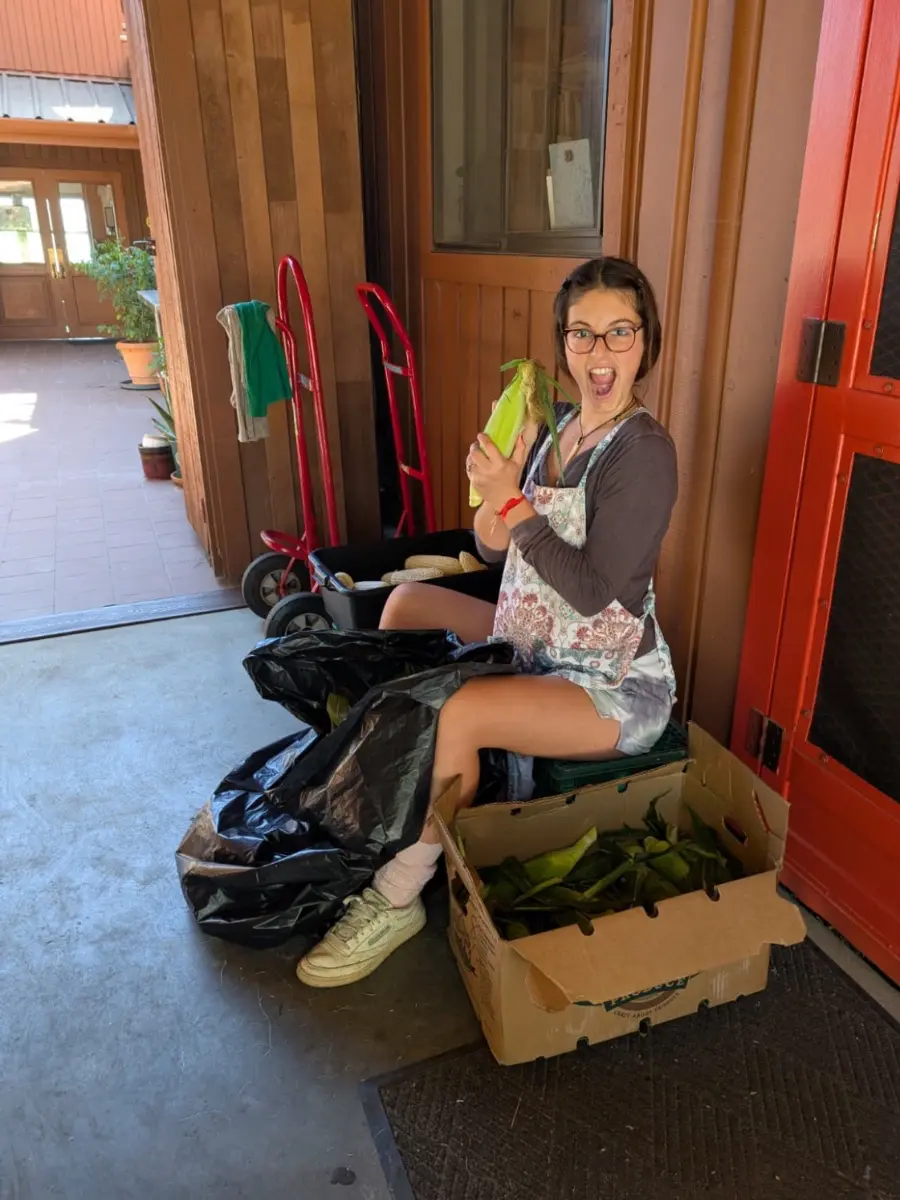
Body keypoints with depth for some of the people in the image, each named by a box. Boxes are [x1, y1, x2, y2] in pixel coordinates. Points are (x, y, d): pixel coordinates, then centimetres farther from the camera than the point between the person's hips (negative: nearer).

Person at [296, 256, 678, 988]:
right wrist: (494, 498, -17)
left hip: (617, 685, -9)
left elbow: (592, 591, -25)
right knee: (408, 600, 10)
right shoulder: (562, 427, 5)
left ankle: (396, 902, -7)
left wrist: (512, 502, -26)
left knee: (456, 714, -31)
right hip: (537, 646, 9)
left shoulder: (644, 452, -20)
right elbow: (493, 548, 5)